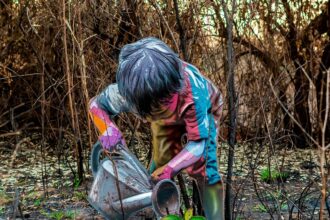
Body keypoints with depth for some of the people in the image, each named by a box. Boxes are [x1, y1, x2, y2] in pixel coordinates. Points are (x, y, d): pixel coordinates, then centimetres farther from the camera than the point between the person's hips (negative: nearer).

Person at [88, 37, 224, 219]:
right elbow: (96, 105, -18)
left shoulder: (193, 92, -49)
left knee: (203, 167, -13)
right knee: (159, 165, -1)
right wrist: (108, 128, -41)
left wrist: (170, 168, -53)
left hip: (203, 110, -3)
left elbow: (198, 142, -38)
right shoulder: (126, 91, -40)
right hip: (166, 118, 3)